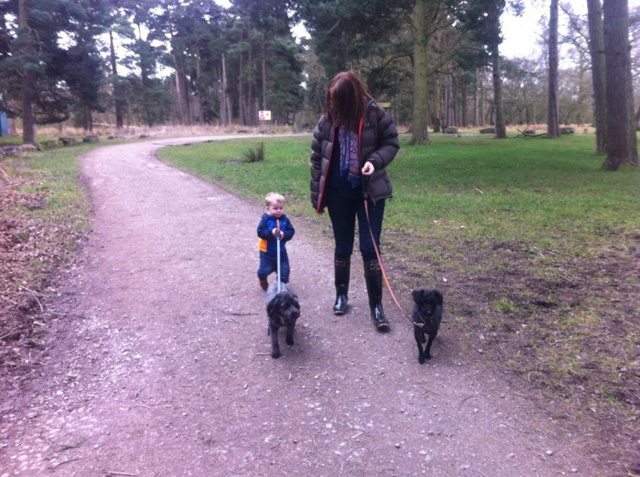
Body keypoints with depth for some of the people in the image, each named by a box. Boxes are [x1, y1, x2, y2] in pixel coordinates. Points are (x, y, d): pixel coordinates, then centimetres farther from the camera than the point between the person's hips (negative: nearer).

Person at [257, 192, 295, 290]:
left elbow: (291, 231, -7)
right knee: (264, 270, 3)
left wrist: (284, 234, -27)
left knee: (284, 270, 7)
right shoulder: (265, 219, -16)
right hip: (267, 252, -3)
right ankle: (262, 279, 39)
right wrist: (271, 232, -35)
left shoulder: (285, 220, -6)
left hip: (281, 251, 3)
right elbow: (260, 232, -21)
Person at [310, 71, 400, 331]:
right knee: (342, 247, 13)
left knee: (370, 248, -1)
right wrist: (316, 194, 3)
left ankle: (376, 306, 8)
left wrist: (375, 160, -23)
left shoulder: (375, 115, -10)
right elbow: (317, 156, 3)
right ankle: (341, 295, 30)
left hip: (369, 192, -2)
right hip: (338, 193, 2)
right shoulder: (327, 120, -3)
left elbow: (391, 144, -1)